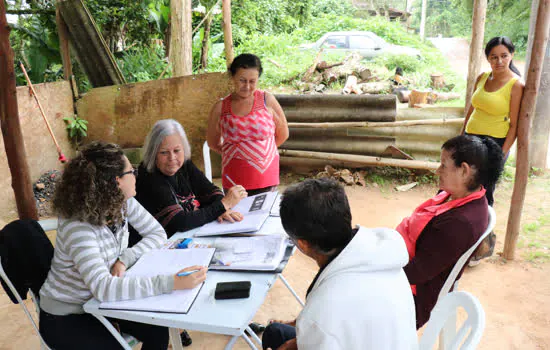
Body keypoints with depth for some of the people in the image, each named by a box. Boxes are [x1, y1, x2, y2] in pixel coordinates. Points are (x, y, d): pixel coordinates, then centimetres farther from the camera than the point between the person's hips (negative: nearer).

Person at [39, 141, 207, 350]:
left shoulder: (123, 203, -11)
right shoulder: (78, 227, -32)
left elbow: (157, 233, -3)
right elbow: (103, 287, -43)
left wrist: (125, 259, -21)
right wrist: (171, 283, -48)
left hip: (97, 302, 6)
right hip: (64, 317, -5)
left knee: (158, 331, -9)